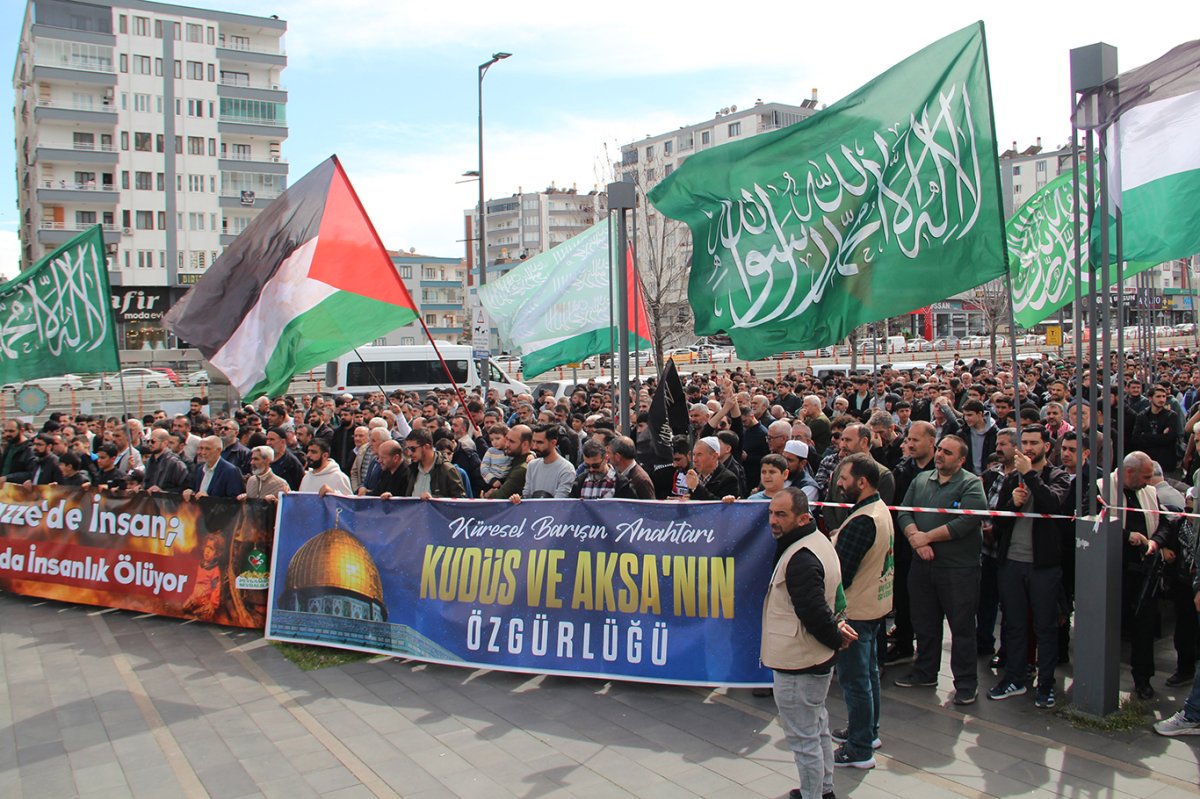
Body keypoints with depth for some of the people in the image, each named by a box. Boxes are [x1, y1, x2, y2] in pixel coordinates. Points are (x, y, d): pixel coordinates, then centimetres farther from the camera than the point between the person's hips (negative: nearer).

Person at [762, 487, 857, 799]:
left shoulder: (801, 558, -26)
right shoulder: (817, 541, 7)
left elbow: (813, 610, -28)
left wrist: (835, 637, -12)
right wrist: (834, 626, 5)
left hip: (798, 664, -11)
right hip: (817, 658, 11)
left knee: (802, 737, 3)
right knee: (817, 727, 24)